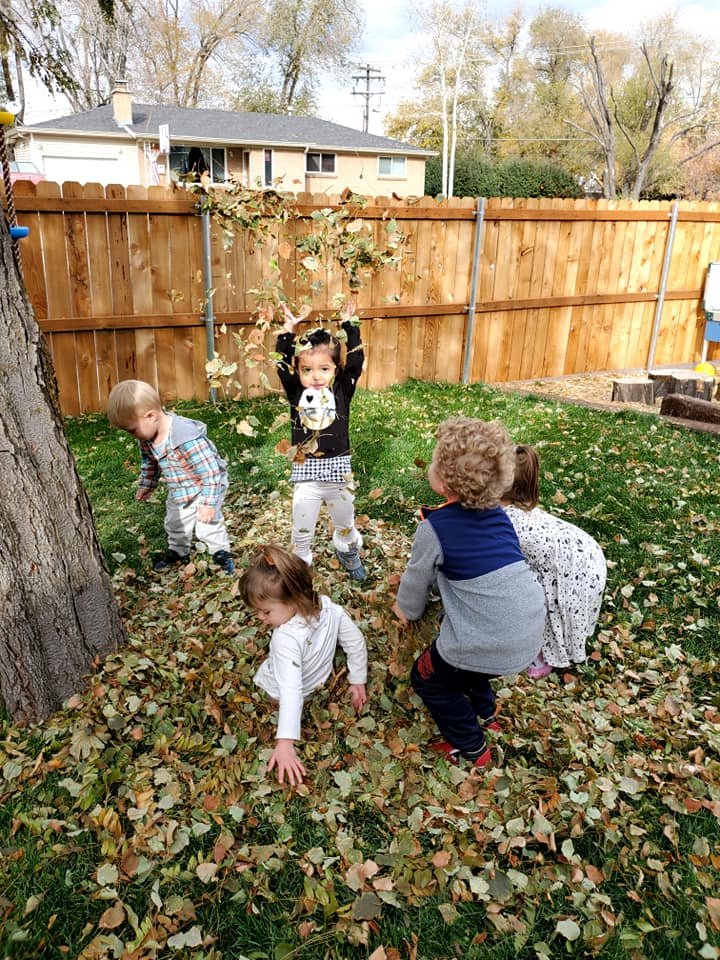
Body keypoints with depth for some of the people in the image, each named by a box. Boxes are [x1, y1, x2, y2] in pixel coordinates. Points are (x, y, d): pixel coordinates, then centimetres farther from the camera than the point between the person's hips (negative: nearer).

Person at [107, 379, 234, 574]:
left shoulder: (187, 438, -40)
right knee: (174, 523, 19)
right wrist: (146, 485, 18)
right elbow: (149, 463, 9)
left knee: (207, 524, -5)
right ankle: (177, 551, 44)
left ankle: (221, 552, 22)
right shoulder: (147, 437, -14)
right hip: (179, 491, 7)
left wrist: (208, 503, -32)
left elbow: (209, 472, -35)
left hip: (207, 487, -7)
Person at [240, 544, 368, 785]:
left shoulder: (286, 639, -43)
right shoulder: (328, 606, -25)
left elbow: (290, 692, -47)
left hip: (276, 689, -5)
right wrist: (358, 681, 0)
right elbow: (356, 643, -13)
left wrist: (285, 742, -49)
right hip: (319, 675, 5)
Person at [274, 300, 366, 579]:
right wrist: (288, 331, -15)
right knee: (302, 527, 11)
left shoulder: (342, 390, -4)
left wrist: (349, 326, -11)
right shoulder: (296, 393, -4)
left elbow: (355, 361, -10)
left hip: (338, 469, 1)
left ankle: (347, 549, 51)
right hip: (306, 472, -1)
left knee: (345, 521, 23)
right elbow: (282, 365, -11)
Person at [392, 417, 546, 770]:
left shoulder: (434, 528, -13)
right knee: (453, 650, 33)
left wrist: (406, 610, 24)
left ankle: (471, 748, 30)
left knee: (427, 678, 21)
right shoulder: (497, 514, 5)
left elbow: (417, 579, 3)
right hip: (530, 637, 7)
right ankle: (485, 713, 42)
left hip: (488, 646, -7)